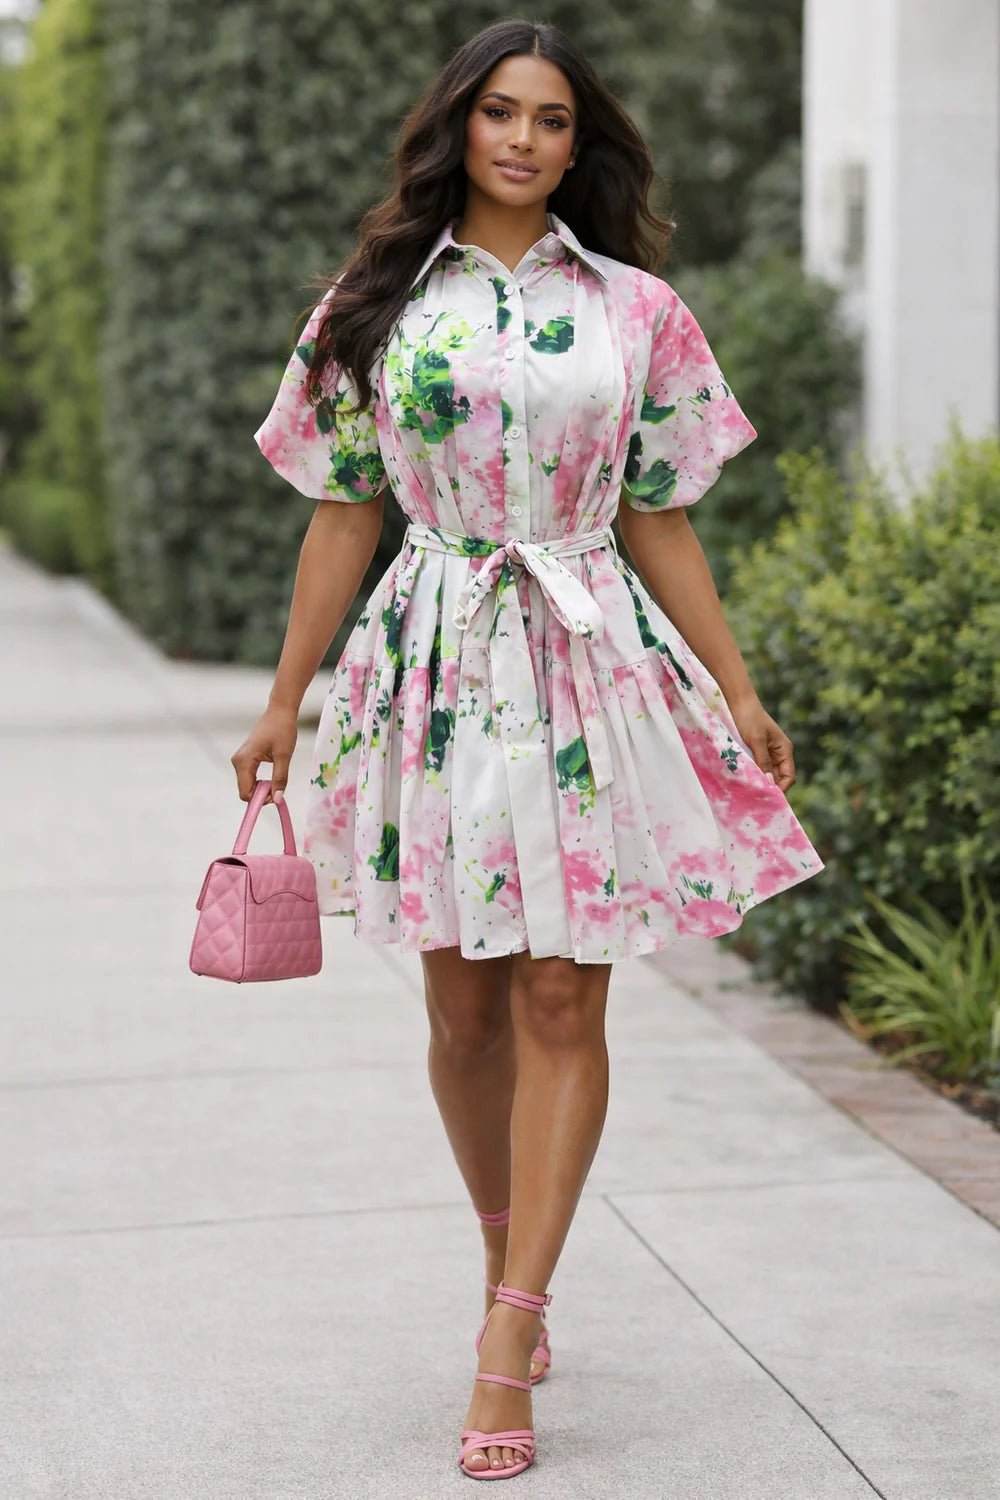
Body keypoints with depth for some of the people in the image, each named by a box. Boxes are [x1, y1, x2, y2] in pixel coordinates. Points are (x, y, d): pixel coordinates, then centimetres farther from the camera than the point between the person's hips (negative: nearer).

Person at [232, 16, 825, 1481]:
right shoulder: (378, 303, 6)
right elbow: (343, 515, 8)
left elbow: (659, 523, 9)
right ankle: (510, 1264, 29)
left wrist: (740, 696, 7)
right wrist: (284, 702, 7)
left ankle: (509, 1334, -1)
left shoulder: (634, 309, 6)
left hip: (592, 664, -1)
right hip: (434, 663, 1)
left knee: (561, 1003, -5)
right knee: (464, 1006, 8)